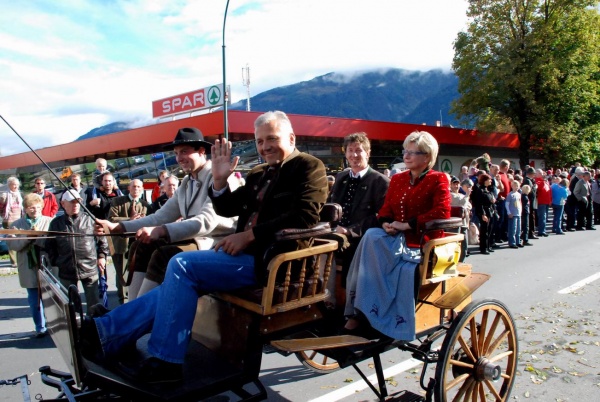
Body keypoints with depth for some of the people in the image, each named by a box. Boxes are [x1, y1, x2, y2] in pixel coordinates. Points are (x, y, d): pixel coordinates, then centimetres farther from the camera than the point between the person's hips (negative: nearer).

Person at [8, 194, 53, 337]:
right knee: (34, 301, 9)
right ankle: (40, 328, 22)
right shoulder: (17, 225, 6)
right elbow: (12, 245, -5)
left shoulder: (50, 222, 1)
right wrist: (28, 236, -17)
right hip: (29, 270, 2)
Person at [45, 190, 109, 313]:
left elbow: (102, 239, 7)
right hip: (66, 272, 2)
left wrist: (101, 256, 3)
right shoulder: (56, 223, 5)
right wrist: (55, 262, 3)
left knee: (94, 303, 6)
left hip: (90, 270, -1)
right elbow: (49, 246, 11)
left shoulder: (89, 220, 0)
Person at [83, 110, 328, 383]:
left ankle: (166, 361, -12)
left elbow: (304, 217, -18)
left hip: (271, 259, -9)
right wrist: (220, 180, 2)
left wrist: (249, 235, -19)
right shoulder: (259, 173, 22)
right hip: (247, 251, 9)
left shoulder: (309, 167, -3)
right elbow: (227, 209, 22)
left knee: (182, 264, -18)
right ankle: (105, 333, 3)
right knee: (180, 282, -1)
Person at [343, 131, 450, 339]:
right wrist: (386, 224, -11)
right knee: (371, 236, -28)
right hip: (396, 239, 5)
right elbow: (385, 209, 13)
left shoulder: (438, 179, -1)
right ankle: (359, 310, -24)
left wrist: (407, 224, -18)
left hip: (421, 243, -5)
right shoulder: (397, 179, 17)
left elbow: (442, 212, -17)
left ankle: (362, 310, -20)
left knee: (371, 241, -30)